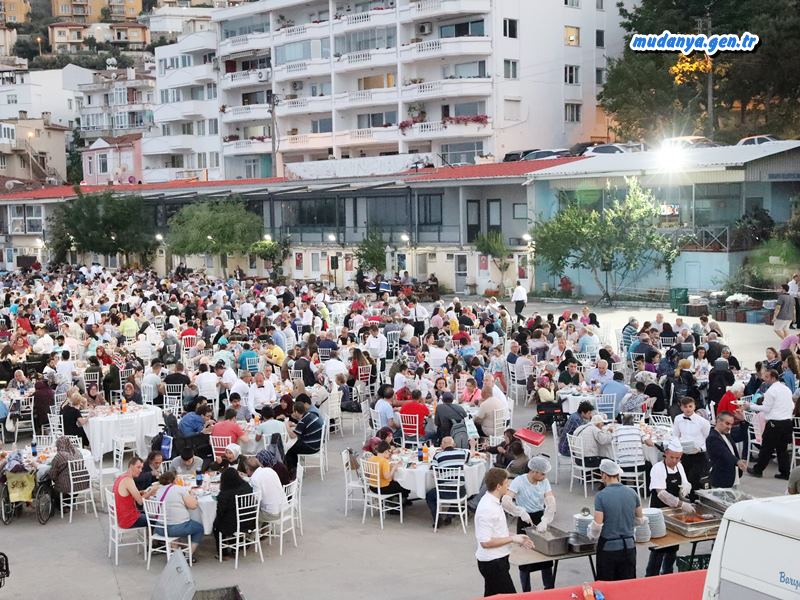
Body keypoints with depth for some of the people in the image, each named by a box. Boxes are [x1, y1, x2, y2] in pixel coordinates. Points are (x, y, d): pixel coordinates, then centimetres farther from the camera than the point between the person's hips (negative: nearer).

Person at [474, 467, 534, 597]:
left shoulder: (493, 502, 7)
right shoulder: (487, 508, -25)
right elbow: (486, 542, -25)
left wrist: (516, 538, 7)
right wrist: (512, 539, -17)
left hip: (497, 559, 10)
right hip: (492, 562, -10)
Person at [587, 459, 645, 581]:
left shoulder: (601, 496, -14)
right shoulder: (632, 493, -1)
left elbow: (597, 525, -15)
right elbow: (640, 520, 9)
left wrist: (592, 535, 5)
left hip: (608, 548, -4)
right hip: (629, 547, 4)